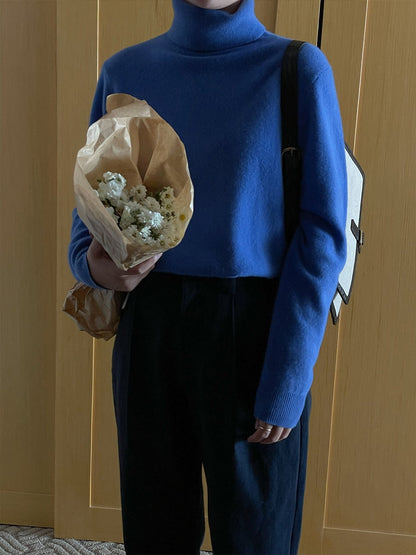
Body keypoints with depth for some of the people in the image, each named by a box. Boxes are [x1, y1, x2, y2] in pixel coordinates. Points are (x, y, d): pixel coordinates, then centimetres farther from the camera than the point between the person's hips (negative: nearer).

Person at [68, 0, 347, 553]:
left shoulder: (298, 69, -5)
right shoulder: (124, 71, 6)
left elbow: (323, 233, -9)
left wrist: (286, 381, -14)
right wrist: (92, 262, -9)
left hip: (253, 323, -3)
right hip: (148, 323, 3)